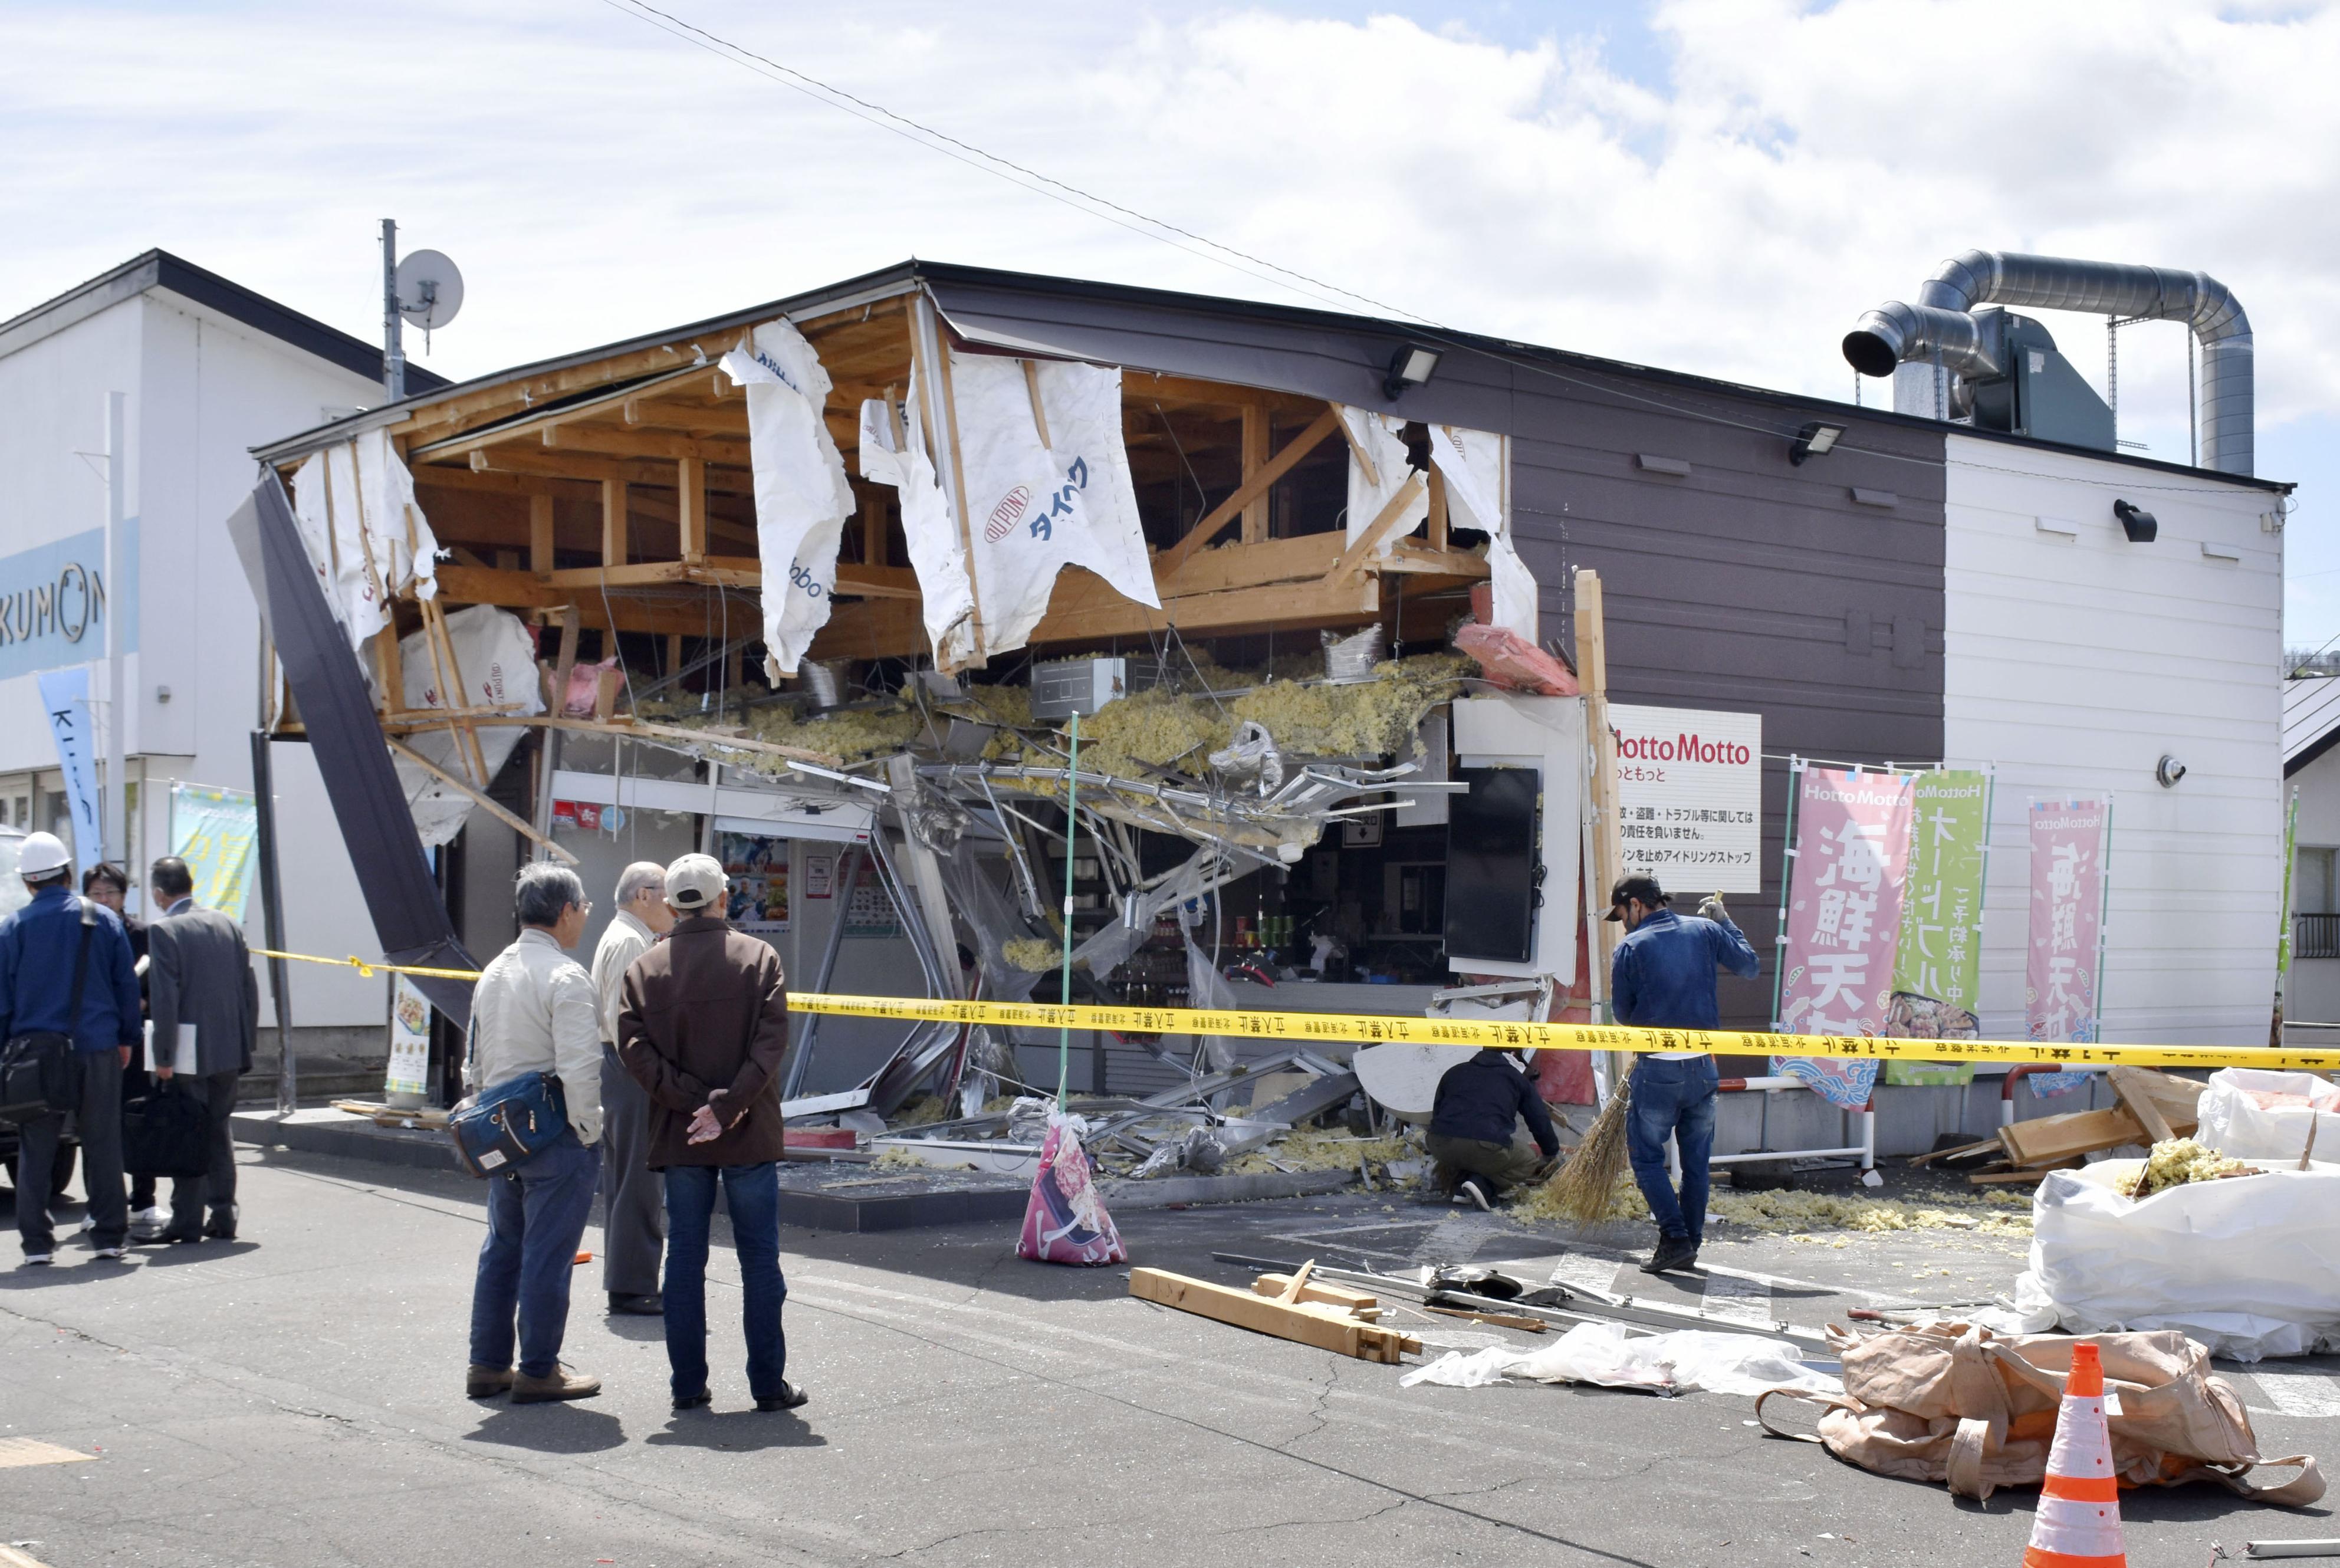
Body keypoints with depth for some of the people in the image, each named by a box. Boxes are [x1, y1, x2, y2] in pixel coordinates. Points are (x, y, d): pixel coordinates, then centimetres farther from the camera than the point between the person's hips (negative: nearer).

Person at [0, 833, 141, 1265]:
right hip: (97, 1049, 1)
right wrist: (127, 1038, 14)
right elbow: (127, 986, 5)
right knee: (103, 1145, 6)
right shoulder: (103, 921, 2)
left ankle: (36, 1243, 3)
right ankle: (110, 1237, 7)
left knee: (35, 1150, 5)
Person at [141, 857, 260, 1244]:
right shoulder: (227, 925, 7)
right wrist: (246, 1045, 14)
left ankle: (187, 1220, 6)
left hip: (190, 1054, -5)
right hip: (229, 1052, 6)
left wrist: (163, 1056, -13)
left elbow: (164, 999, -16)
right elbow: (250, 990, 8)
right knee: (219, 1132, 14)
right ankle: (223, 1217, 15)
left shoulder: (163, 931, -11)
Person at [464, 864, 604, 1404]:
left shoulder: (492, 973, 11)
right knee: (547, 1255, -1)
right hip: (555, 1136, -8)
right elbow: (579, 1067, -22)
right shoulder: (566, 977, -16)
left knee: (502, 1248, 16)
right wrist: (588, 1129, -12)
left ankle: (487, 1364, 22)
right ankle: (538, 1371, 5)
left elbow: (475, 1062, 16)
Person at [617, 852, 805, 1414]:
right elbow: (771, 1041, -13)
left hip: (678, 1136, 2)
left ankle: (688, 1383, 11)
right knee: (760, 1259, 5)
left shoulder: (643, 969, 4)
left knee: (684, 1258, 9)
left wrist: (694, 1102, -8)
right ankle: (768, 1383, 6)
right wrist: (726, 1107, -15)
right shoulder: (759, 957, -3)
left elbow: (635, 1049, -6)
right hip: (749, 1136, -2)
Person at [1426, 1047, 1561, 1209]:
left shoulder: (1454, 1072, 28)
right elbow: (1541, 1122, 25)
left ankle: (1458, 1185, 11)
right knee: (1529, 1161, 22)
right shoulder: (1517, 1078, 21)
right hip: (1487, 1147, -4)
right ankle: (1484, 1186, -3)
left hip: (1440, 1145, 5)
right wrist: (1550, 1154, 44)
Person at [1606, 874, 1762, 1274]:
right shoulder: (1705, 930, 1)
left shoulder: (1630, 948, -8)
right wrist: (1725, 922, 19)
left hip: (1657, 1071, -4)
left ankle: (1675, 1239, -6)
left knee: (1647, 1157, 6)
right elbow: (1750, 967, 8)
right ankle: (1691, 1245, 16)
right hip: (1704, 1068, 4)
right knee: (1696, 1160, 14)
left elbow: (1622, 1012, -1)